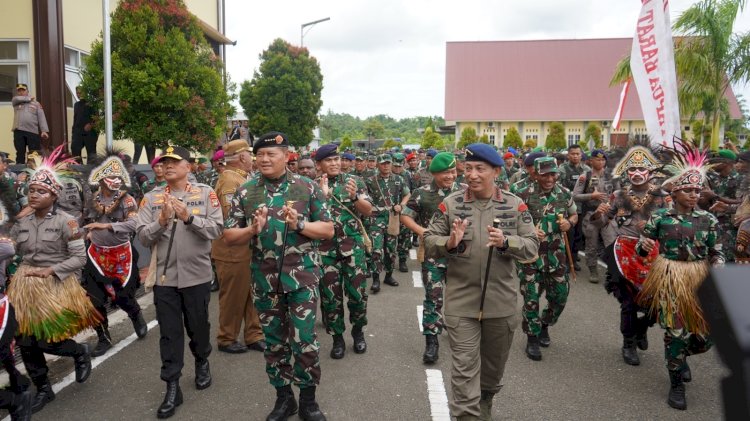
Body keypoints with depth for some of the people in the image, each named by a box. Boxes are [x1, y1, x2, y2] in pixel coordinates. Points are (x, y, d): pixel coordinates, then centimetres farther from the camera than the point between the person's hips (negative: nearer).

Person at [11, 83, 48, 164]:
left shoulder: (35, 103, 11)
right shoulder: (15, 101, 16)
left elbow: (41, 117, 2)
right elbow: (18, 99, -10)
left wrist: (44, 130, -10)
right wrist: (29, 98, 7)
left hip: (33, 131, -1)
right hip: (19, 131, 1)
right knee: (20, 153, 4)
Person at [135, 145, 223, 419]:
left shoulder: (205, 193, -2)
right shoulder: (152, 197, 2)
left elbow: (216, 229, -11)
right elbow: (142, 237, -3)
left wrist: (189, 217, -21)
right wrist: (162, 221, -19)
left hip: (197, 275, -1)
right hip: (164, 277, 1)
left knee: (198, 326, 15)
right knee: (169, 333, 7)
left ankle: (202, 364, 42)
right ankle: (172, 388, 17)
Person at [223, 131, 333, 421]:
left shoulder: (308, 188, -2)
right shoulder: (245, 192, 3)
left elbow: (328, 230, -1)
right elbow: (229, 237, 4)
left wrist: (299, 225, -18)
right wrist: (253, 230, -16)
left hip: (301, 278, -2)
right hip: (264, 281, 2)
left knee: (305, 342, 1)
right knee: (274, 342, 13)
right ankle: (283, 398, 30)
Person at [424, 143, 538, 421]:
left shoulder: (515, 205, -1)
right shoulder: (450, 203, -3)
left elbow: (532, 247, -3)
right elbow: (429, 243, 0)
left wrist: (506, 242, -22)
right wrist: (450, 242, -22)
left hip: (501, 301, 2)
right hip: (461, 301, -2)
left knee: (494, 365, 22)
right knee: (464, 369, -2)